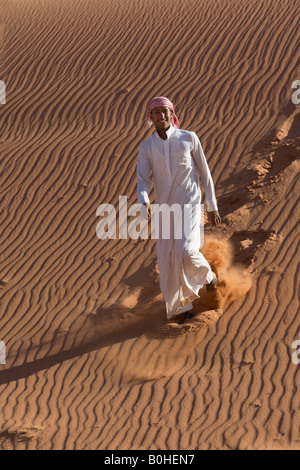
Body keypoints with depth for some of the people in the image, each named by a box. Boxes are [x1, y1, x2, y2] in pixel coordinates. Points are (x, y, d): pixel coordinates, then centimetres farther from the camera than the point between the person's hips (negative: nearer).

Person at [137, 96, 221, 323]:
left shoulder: (189, 138, -5)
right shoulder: (146, 147, 0)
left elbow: (205, 173, 2)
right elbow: (142, 182, -6)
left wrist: (213, 207, 3)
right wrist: (145, 202, -29)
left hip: (189, 204, -3)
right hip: (164, 209, 3)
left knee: (186, 252, -22)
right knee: (168, 262, 4)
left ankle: (207, 274, 13)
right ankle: (184, 307, 22)